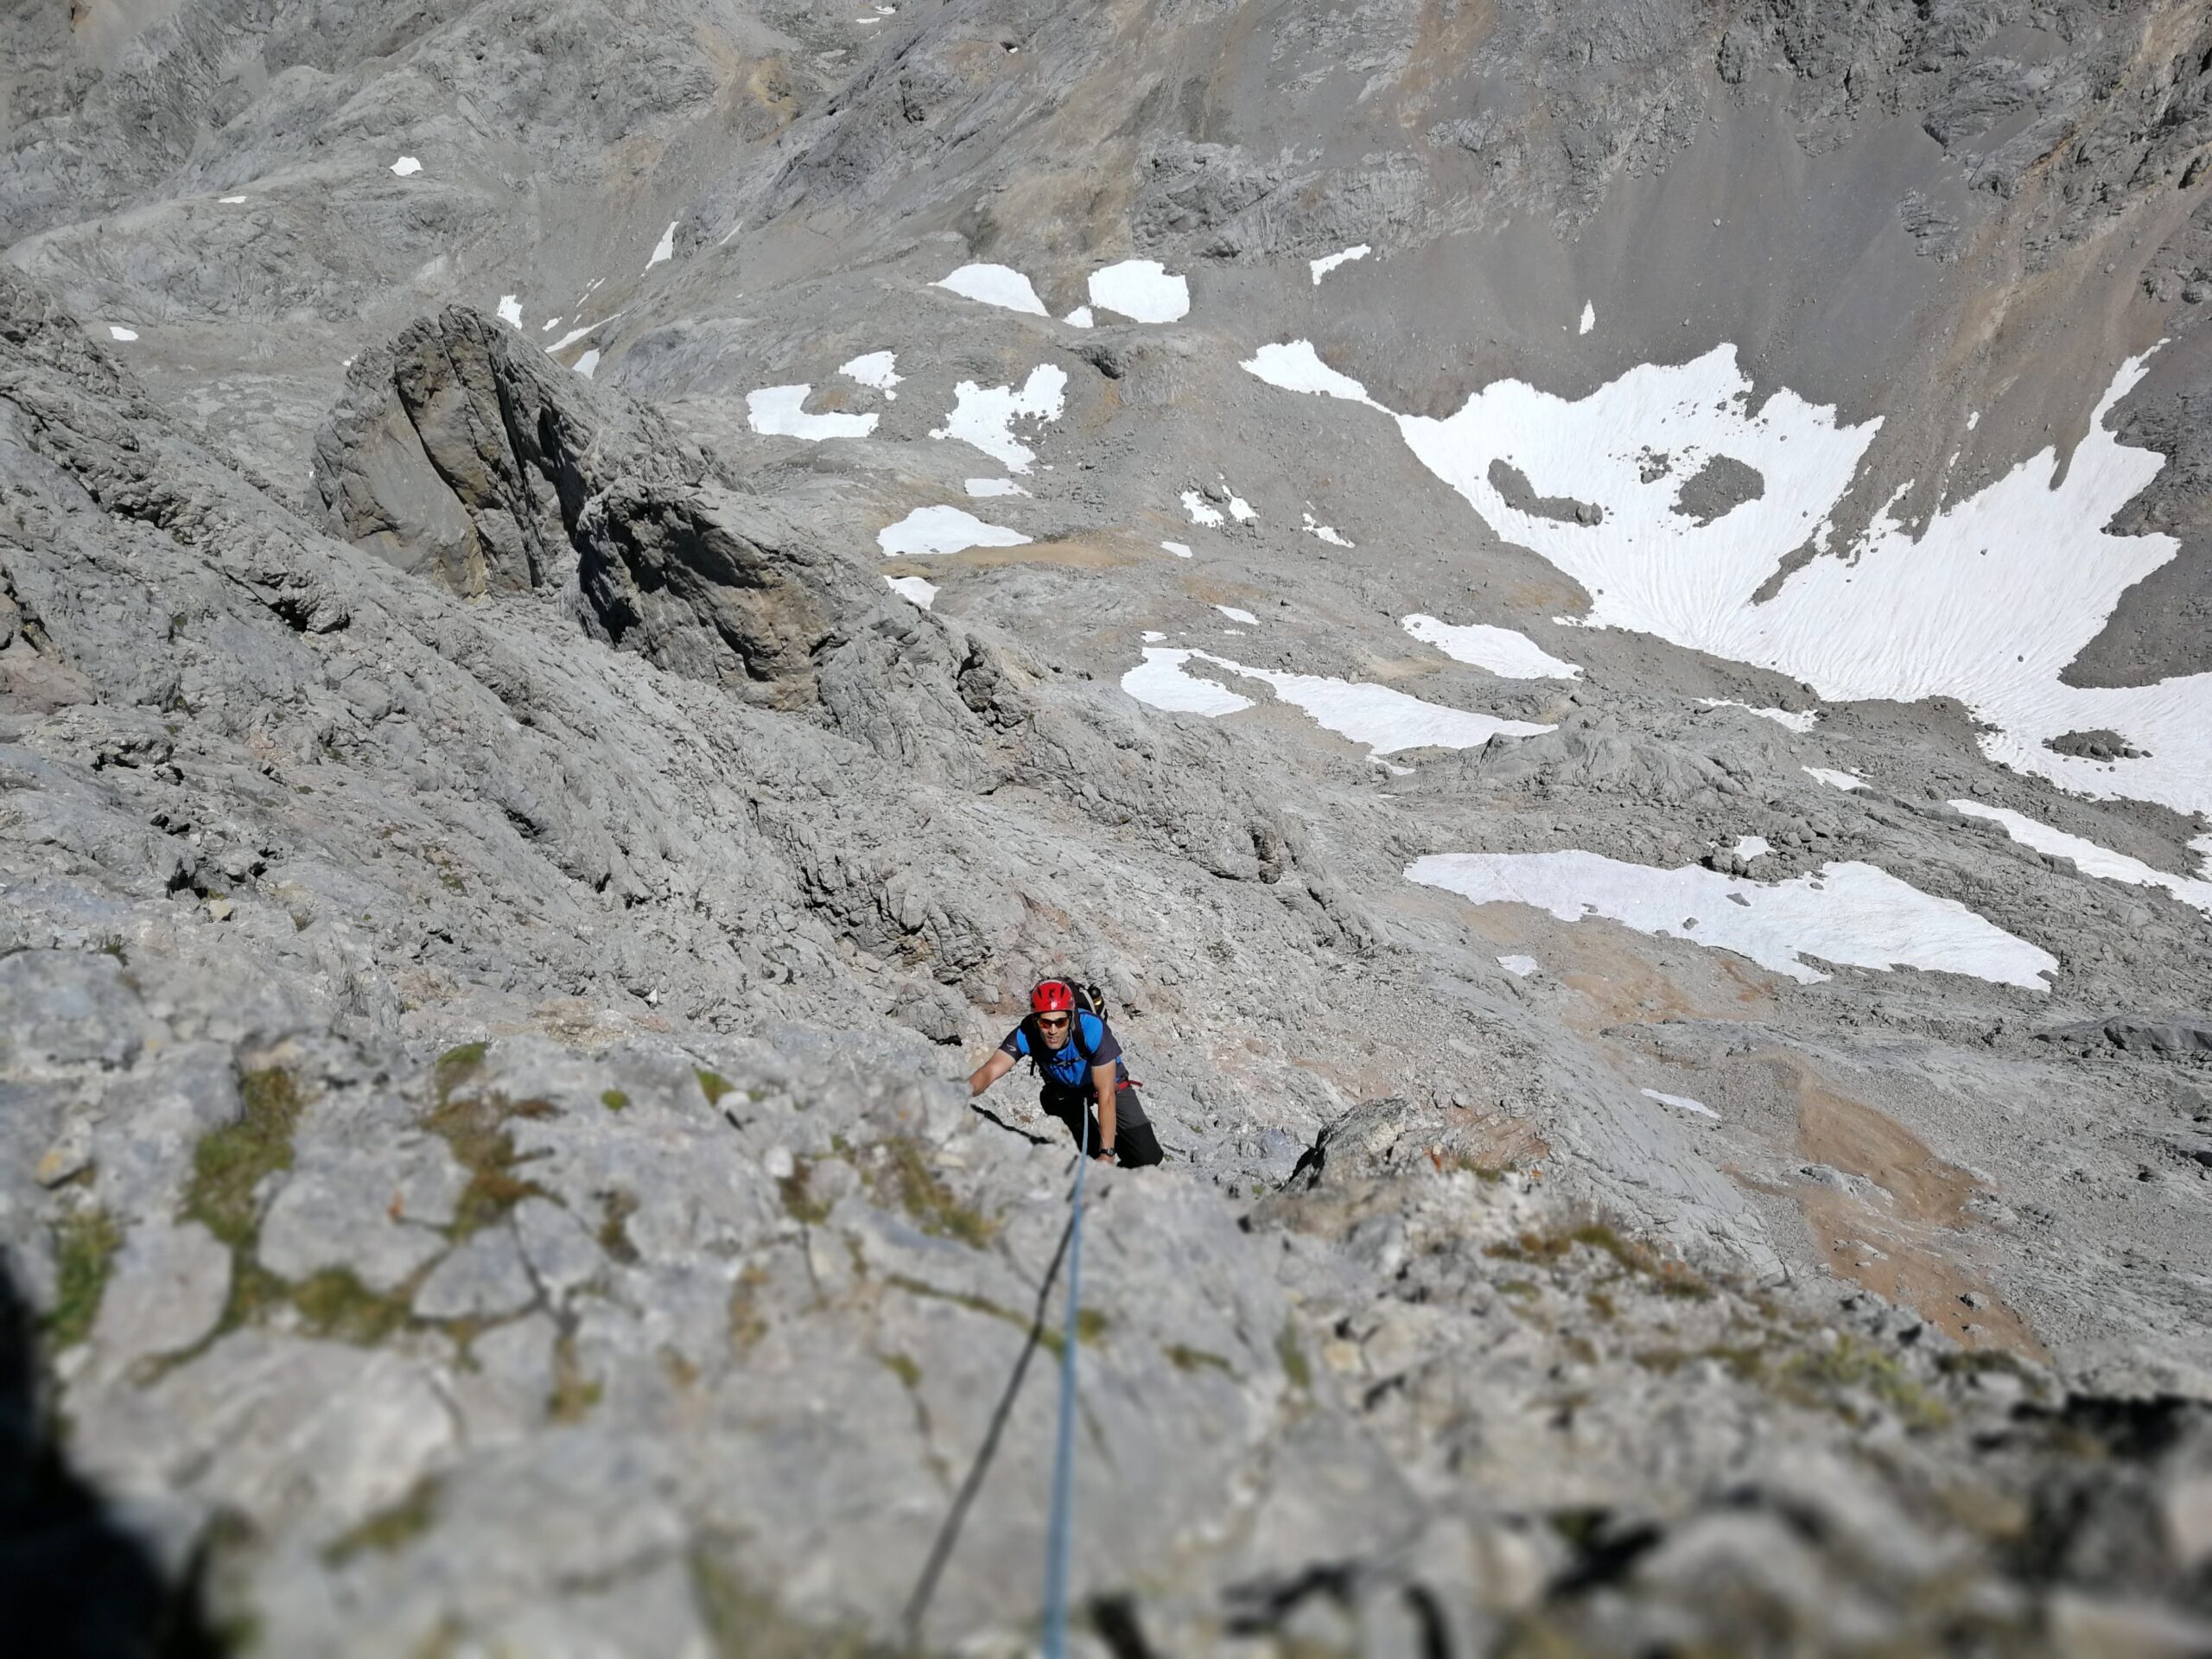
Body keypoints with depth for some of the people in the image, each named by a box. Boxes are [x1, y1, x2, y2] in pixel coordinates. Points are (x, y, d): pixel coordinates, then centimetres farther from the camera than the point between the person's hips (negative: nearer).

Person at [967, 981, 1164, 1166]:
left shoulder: (1093, 1028, -38)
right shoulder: (1026, 1034, -31)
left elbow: (1106, 1095, -36)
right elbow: (990, 1071, -41)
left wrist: (1107, 1153, -38)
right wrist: (963, 1094, -64)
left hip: (1110, 1082, -2)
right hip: (1063, 1089, 3)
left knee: (1148, 1158, -14)